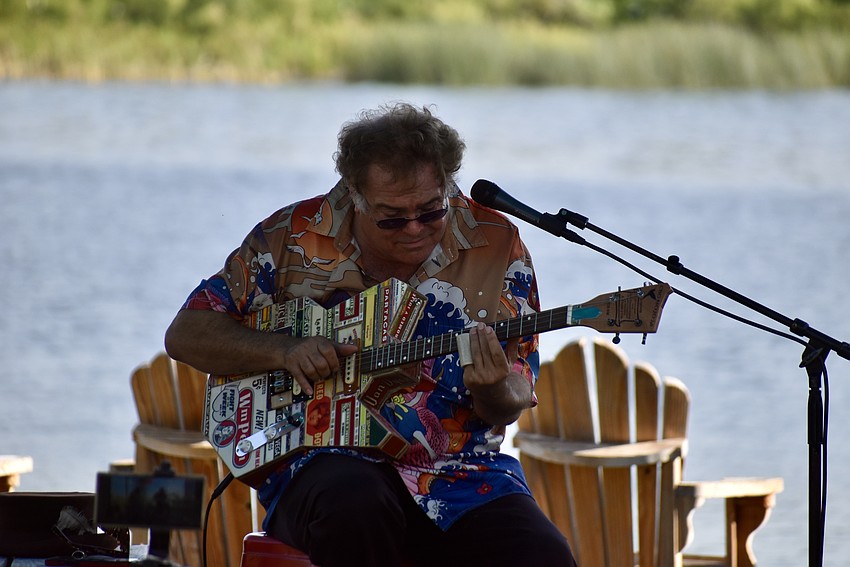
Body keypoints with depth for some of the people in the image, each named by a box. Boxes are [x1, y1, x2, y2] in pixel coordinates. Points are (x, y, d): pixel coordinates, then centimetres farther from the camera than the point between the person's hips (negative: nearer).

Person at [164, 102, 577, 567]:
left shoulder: (495, 245, 2)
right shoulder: (293, 236, 1)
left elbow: (509, 406, 2)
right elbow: (186, 334, 4)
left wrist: (494, 391, -24)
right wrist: (284, 350, -13)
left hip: (459, 472, 0)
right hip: (326, 455, 0)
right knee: (352, 509, -37)